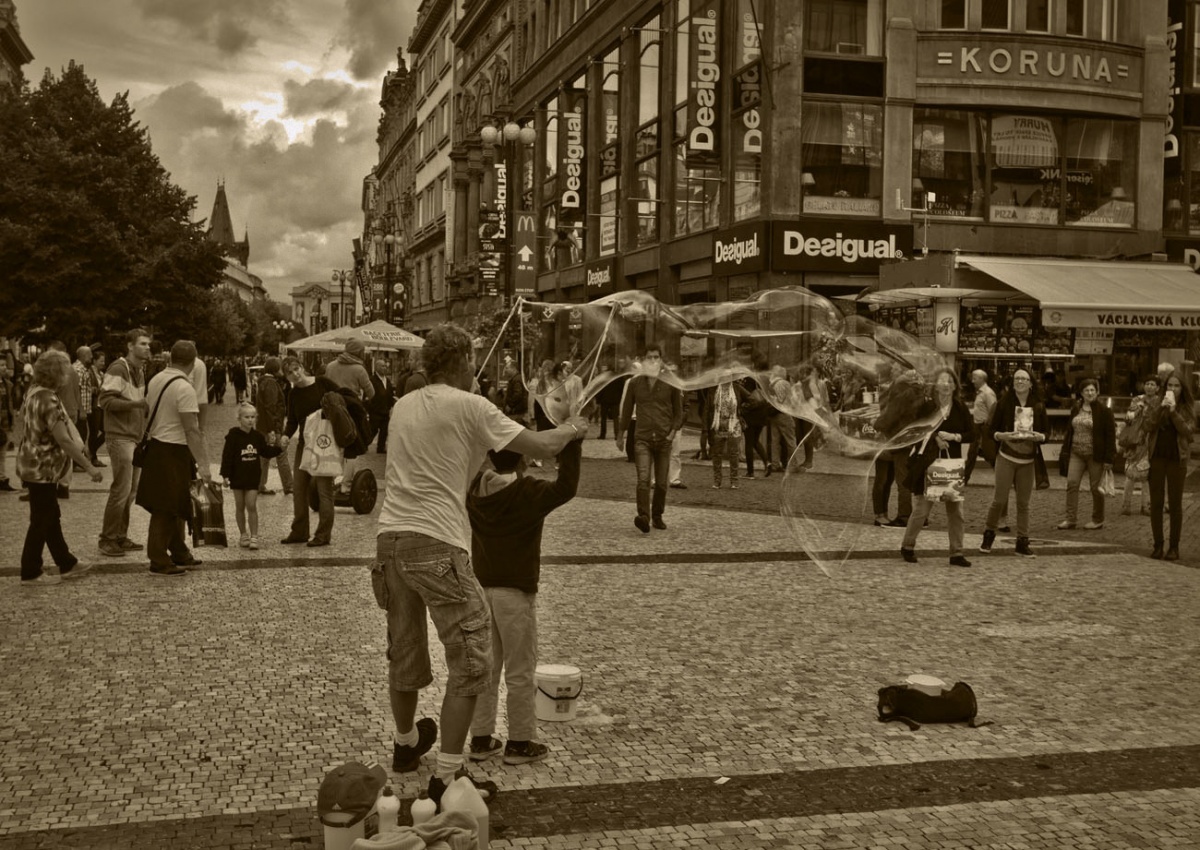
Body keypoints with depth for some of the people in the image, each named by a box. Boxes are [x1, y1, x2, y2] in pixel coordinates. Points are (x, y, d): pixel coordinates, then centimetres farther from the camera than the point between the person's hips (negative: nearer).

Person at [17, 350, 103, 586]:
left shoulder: (35, 392, 7)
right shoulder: (49, 400, -23)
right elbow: (63, 440, -25)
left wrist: (77, 446, 18)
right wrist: (89, 467, -20)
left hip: (36, 465, 10)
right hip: (42, 469, -10)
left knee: (51, 516, 17)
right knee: (41, 520, 0)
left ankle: (67, 564, 28)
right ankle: (31, 573, 9)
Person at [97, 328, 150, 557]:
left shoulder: (138, 371, 17)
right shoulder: (118, 369, -11)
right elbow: (105, 400, -19)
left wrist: (147, 406, 5)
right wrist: (135, 403, -27)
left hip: (136, 437, 9)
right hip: (120, 437, -9)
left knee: (131, 491, 9)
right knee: (121, 490, -8)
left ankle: (121, 537, 16)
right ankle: (107, 540, 0)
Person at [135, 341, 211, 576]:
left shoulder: (155, 380, 6)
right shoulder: (184, 388, -19)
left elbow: (149, 413, 14)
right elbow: (192, 431, -21)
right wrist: (203, 465, -18)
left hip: (155, 446, 8)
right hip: (174, 451, -8)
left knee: (174, 506, 19)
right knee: (167, 508, -1)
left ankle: (180, 554, 30)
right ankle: (159, 562, 4)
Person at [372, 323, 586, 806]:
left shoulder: (404, 405, 14)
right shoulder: (469, 406, -6)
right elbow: (543, 448, -5)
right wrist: (572, 429, 14)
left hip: (391, 536, 7)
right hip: (436, 544, -7)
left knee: (404, 653, 23)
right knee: (470, 662, 0)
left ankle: (406, 744, 43)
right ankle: (446, 778, -1)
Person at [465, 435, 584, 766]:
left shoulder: (474, 488, 2)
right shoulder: (528, 493, -16)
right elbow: (565, 488, -28)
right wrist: (571, 443, -23)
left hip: (481, 587, 6)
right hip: (516, 592, -6)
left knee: (485, 668, 13)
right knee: (520, 673, 5)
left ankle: (481, 738, 18)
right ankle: (519, 743, 12)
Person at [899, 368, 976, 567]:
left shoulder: (961, 409, 2)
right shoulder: (926, 407, -5)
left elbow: (972, 433, 2)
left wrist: (954, 436, -14)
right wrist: (934, 438, -15)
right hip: (928, 464, -3)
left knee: (956, 510, 3)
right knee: (922, 508, 0)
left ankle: (956, 553, 12)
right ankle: (907, 546, 19)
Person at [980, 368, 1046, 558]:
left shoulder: (1038, 406, 5)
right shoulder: (1004, 402, -2)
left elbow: (1046, 432, 10)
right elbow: (992, 429, 0)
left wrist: (1039, 436, -12)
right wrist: (1002, 435, -20)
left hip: (1028, 460, 3)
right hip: (1006, 457, -2)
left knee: (1023, 503, 5)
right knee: (1000, 499, -4)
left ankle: (1022, 542, 12)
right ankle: (989, 535, 16)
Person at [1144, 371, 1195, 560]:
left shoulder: (1188, 408, 2)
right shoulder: (1155, 402, 5)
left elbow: (1187, 431, -11)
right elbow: (1149, 426, -6)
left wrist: (1174, 411, -19)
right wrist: (1161, 408, -17)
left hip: (1177, 459, -1)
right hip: (1156, 457, 1)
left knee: (1175, 504, 2)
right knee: (1156, 503, 4)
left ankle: (1174, 547, 8)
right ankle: (1158, 545, 11)